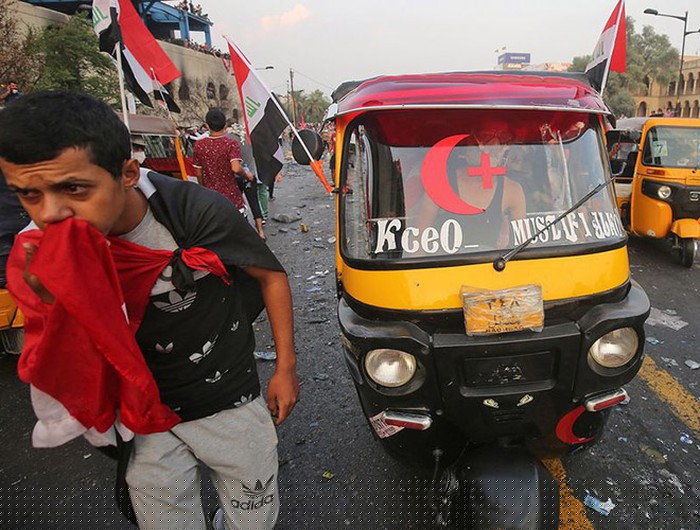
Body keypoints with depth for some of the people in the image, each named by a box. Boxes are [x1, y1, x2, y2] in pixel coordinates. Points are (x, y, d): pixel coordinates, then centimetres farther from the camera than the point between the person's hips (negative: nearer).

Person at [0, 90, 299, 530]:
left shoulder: (195, 211, -25)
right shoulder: (38, 258, -14)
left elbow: (271, 276, -10)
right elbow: (64, 378, -9)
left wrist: (286, 368, -6)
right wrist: (56, 302, -29)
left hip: (232, 406, -1)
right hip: (146, 424, 2)